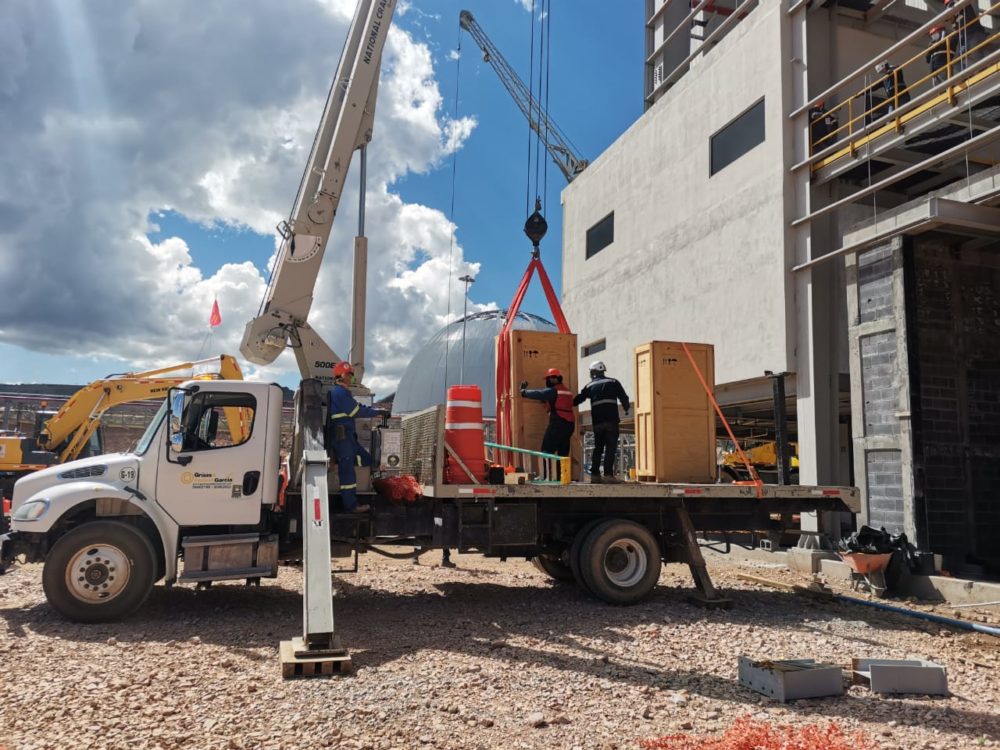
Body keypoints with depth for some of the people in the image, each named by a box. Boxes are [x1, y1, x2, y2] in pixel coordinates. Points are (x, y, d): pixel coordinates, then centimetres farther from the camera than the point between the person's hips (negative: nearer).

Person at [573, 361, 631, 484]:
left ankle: (595, 475, 9)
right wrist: (626, 408, 25)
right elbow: (624, 397, 5)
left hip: (597, 421, 3)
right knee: (611, 448, -4)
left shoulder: (590, 386, 14)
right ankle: (608, 475, -13)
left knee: (598, 448, 13)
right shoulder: (613, 382, 9)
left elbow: (578, 400, 17)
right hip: (611, 420, -3)